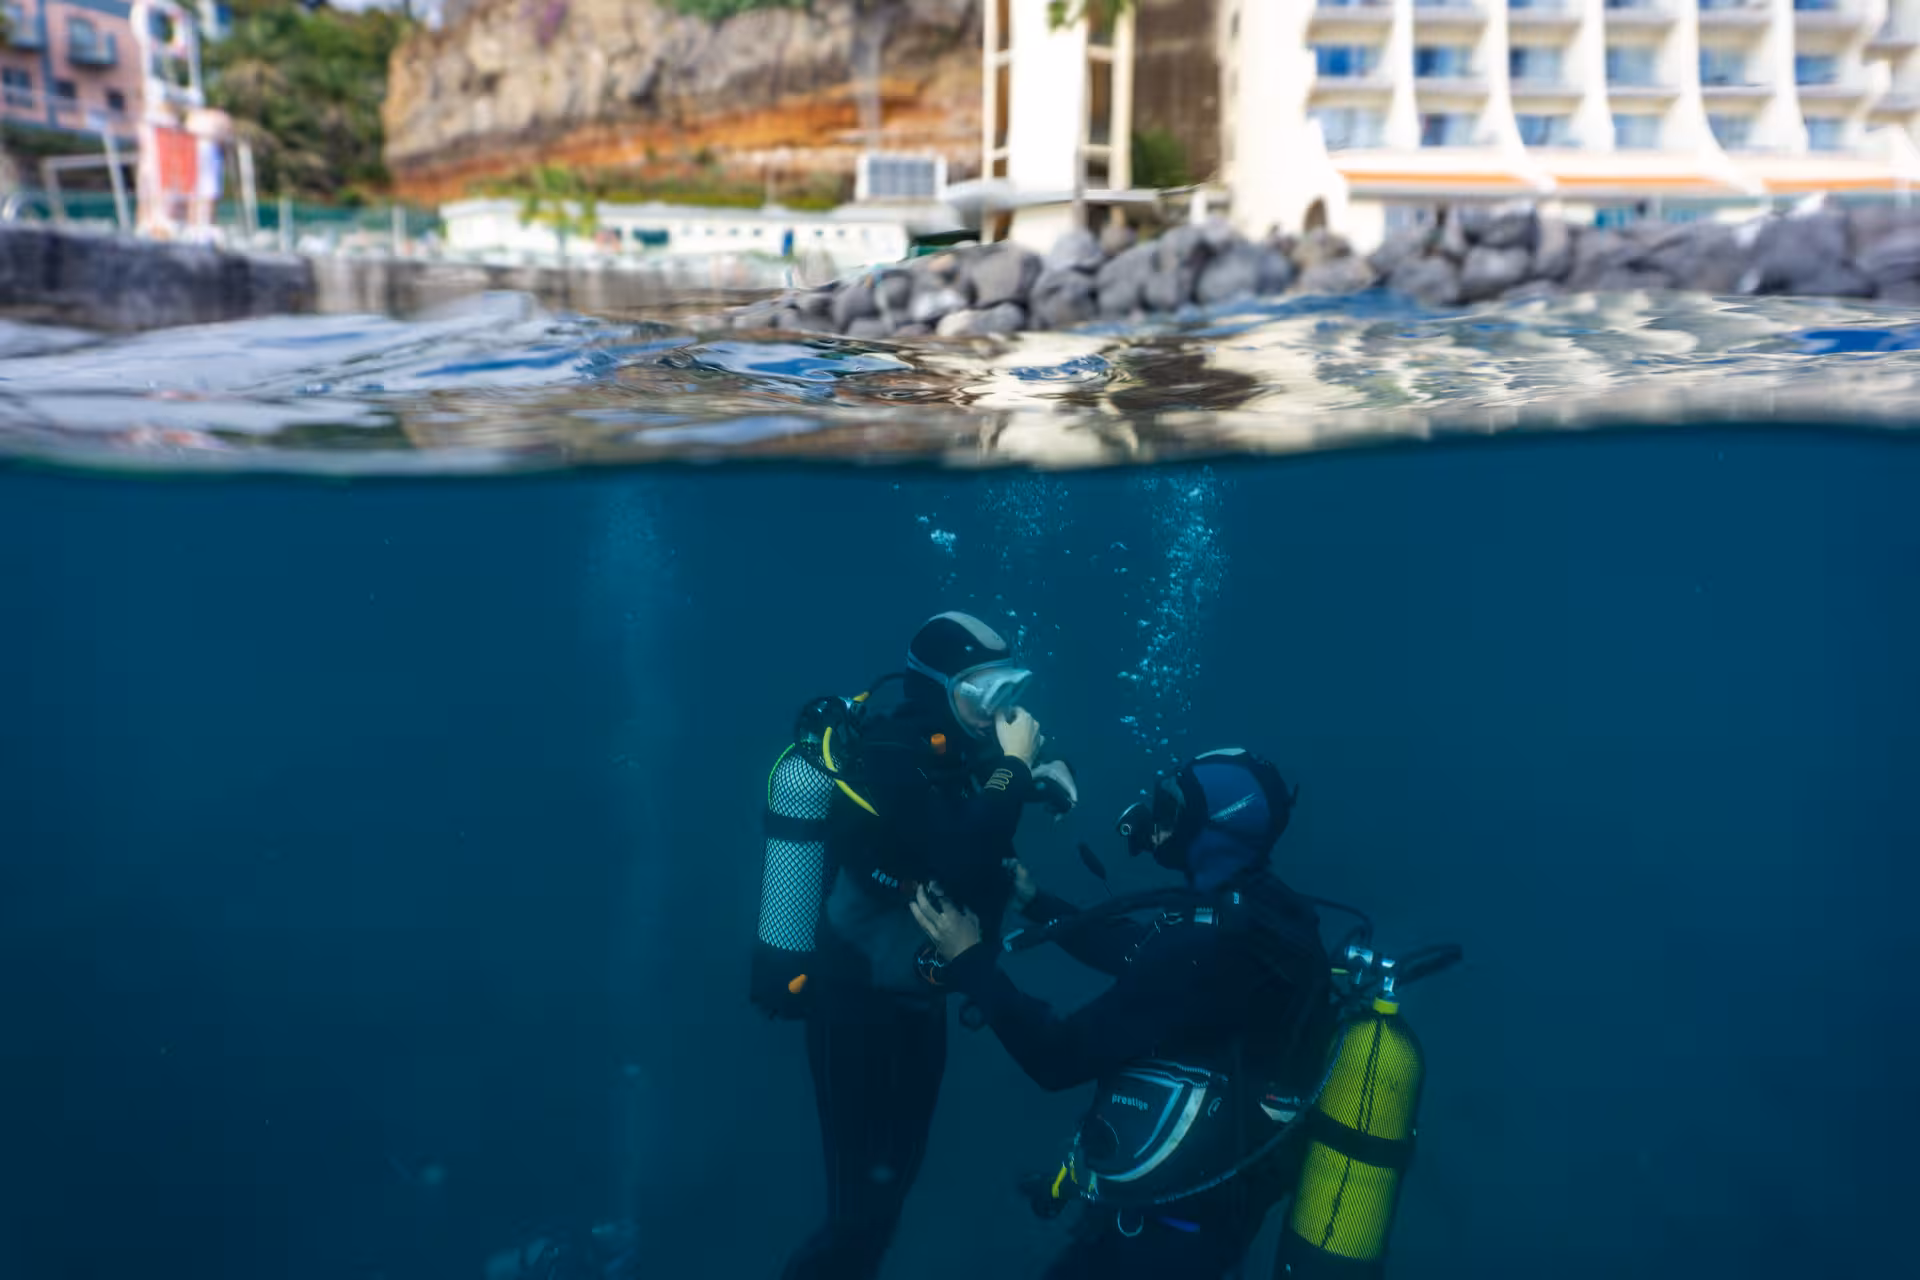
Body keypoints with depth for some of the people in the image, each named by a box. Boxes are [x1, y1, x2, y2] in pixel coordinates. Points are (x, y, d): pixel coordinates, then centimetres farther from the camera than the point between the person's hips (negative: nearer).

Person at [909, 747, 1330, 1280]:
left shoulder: (1204, 947, -32)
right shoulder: (1267, 911, -4)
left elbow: (1057, 1059, -25)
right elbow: (1129, 949, 12)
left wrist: (971, 960, -15)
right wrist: (1035, 902, 19)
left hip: (1171, 1221, -8)